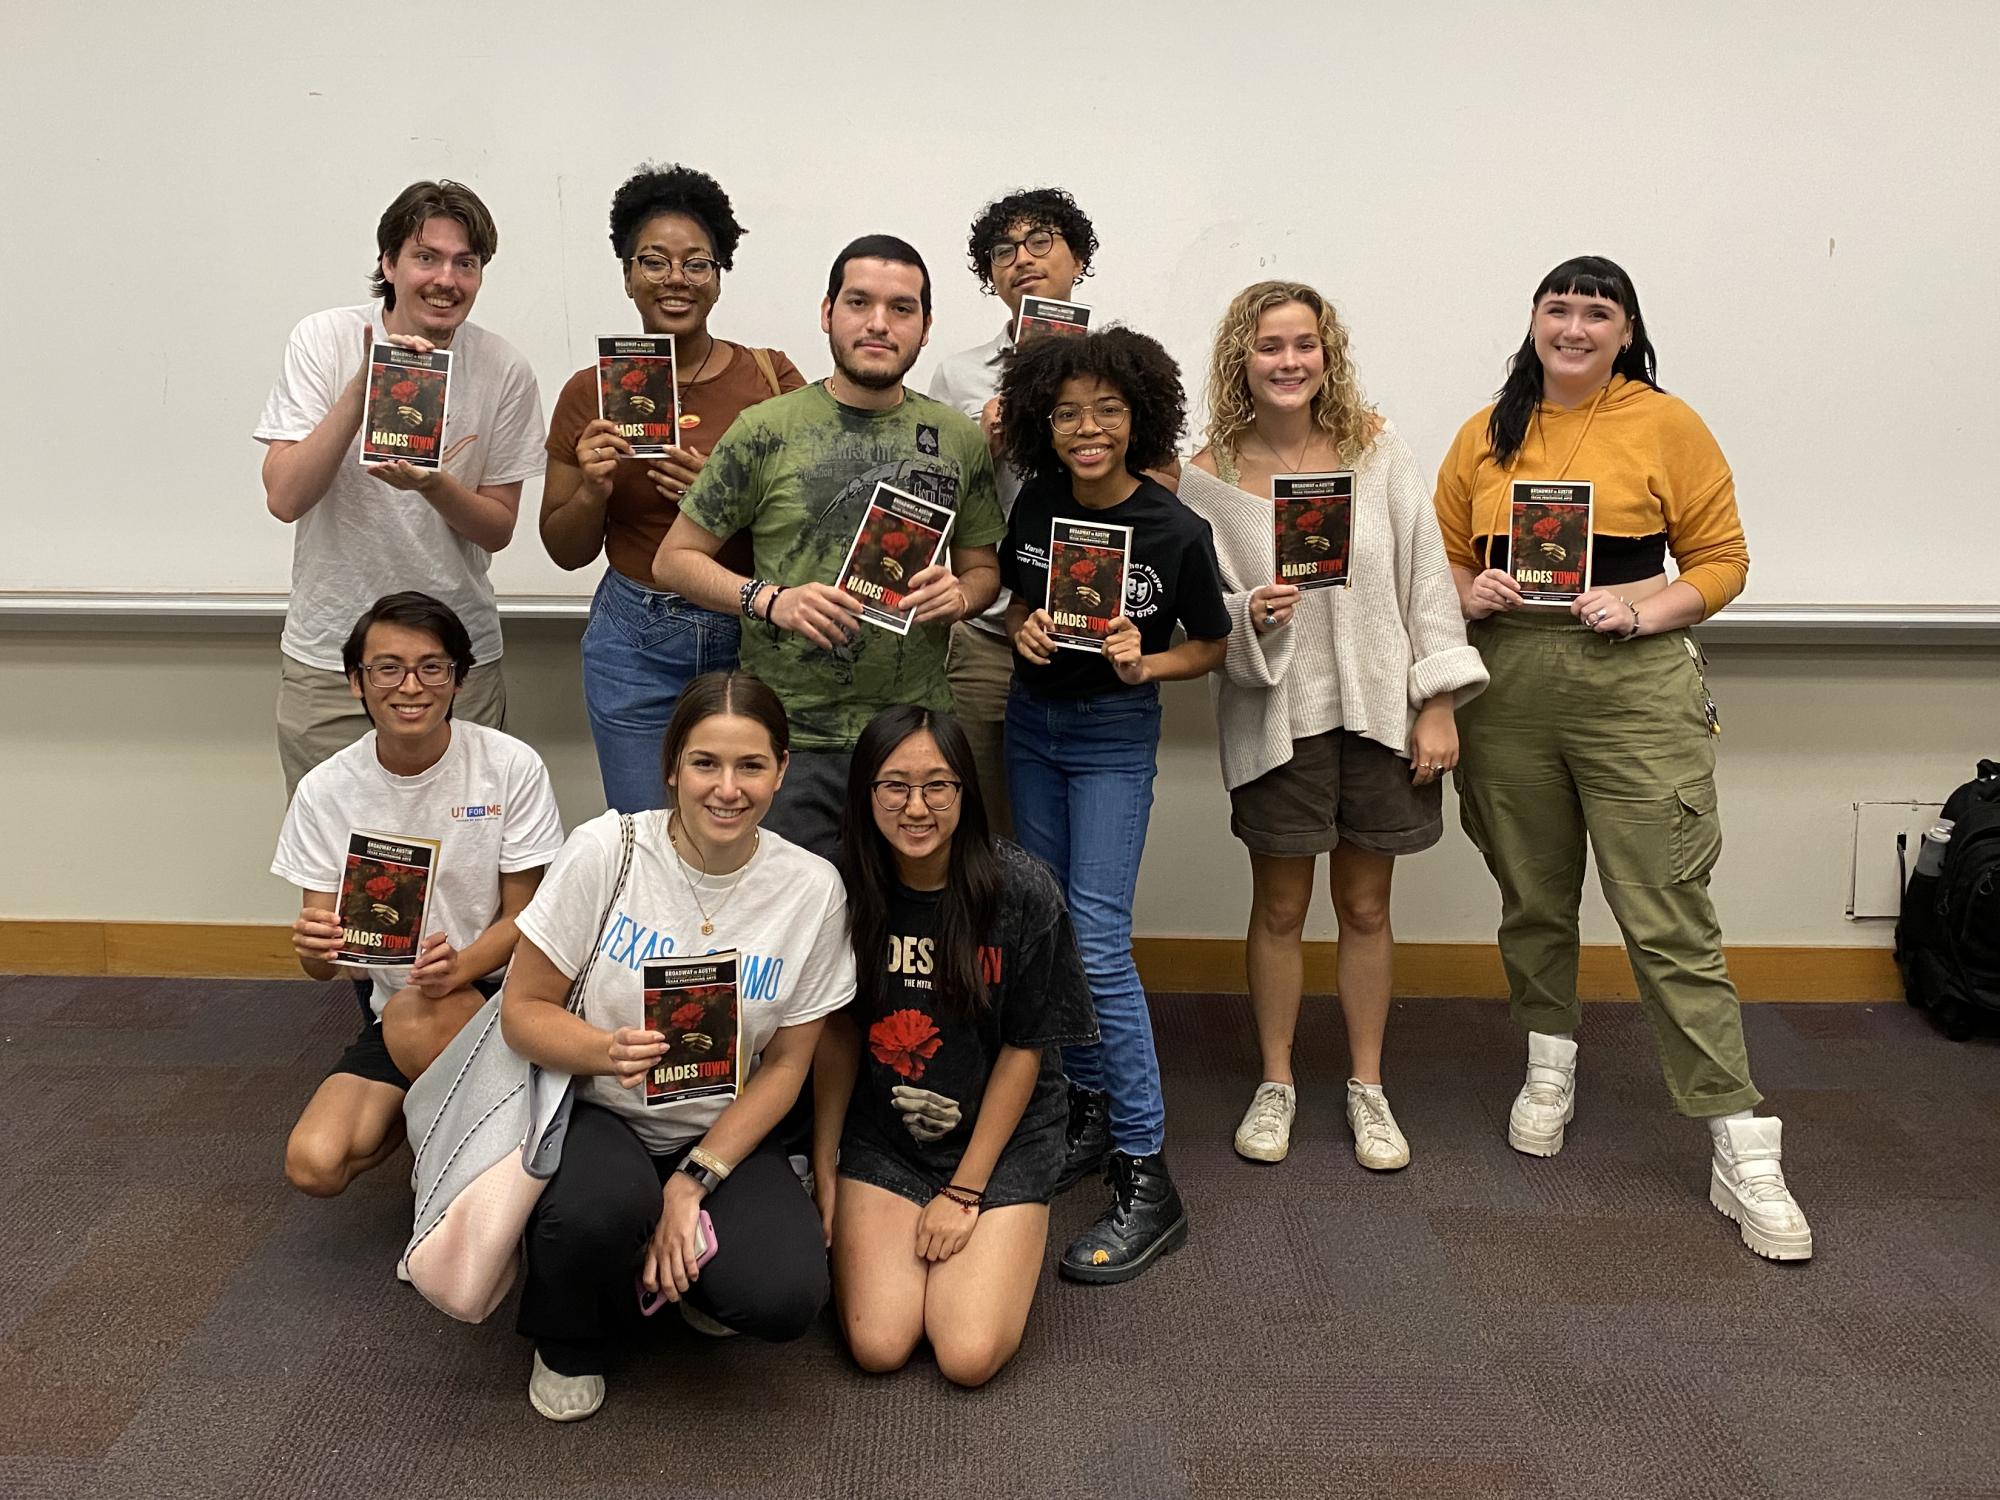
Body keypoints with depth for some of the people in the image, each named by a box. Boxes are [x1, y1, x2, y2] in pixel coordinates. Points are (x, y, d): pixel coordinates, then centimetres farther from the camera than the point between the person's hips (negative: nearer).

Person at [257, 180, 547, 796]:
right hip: (329, 658, 0)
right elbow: (285, 498, -15)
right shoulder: (325, 341, -6)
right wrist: (363, 386, -25)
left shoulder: (504, 371, -4)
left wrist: (431, 484, -21)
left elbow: (498, 528, 0)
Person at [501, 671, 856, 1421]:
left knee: (783, 1298, -25)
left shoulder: (812, 888, -9)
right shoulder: (605, 850, -13)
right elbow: (522, 1010, -8)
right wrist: (606, 1050, -30)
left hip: (724, 1132, 1)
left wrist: (693, 1183, -13)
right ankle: (567, 1346, 2)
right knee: (596, 1211, -36)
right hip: (599, 1112, -1)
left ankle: (681, 1260, 13)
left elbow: (785, 1064, -3)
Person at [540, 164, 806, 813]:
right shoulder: (591, 392, 1)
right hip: (635, 643, 1)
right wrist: (593, 489, -12)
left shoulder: (770, 376, -2)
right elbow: (566, 552, 7)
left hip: (752, 633, 0)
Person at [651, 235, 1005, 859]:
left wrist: (959, 595, -7)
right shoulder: (766, 431, -3)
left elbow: (983, 567, 17)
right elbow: (675, 559, 0)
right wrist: (770, 599, -16)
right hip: (790, 738, -3)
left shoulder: (959, 439, 7)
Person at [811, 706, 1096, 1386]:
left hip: (1002, 1136, -2)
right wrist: (823, 1169, -1)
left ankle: (1006, 1241, 16)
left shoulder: (1023, 892, -16)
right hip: (880, 1135, 2)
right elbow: (838, 1032, 2)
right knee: (878, 1347, -11)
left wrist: (964, 1191, -8)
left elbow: (1025, 1050, -10)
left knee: (970, 1355, -14)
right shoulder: (847, 890, -9)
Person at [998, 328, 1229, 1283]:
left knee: (1097, 943, -12)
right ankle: (1093, 1108, 30)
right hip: (1032, 720, 6)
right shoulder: (1037, 501, -5)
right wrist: (1023, 630, -10)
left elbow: (1212, 646, -2)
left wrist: (1143, 665, -21)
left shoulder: (1175, 531, -15)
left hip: (1114, 736, -5)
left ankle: (1146, 1176, -6)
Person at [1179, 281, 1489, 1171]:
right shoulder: (1208, 477, -6)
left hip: (1378, 713, 1)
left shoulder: (1376, 450, -3)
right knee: (1280, 908, 10)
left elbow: (1426, 577, -1)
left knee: (1366, 906, 12)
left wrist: (1438, 705, -4)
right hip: (1275, 720, -1)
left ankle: (1368, 1089, 28)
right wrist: (1247, 616, -22)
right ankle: (1276, 1084, 28)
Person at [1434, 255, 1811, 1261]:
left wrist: (1644, 609, -14)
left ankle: (1742, 1150, 1)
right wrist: (1471, 593, -4)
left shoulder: (1666, 425, 1)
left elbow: (1722, 560, 2)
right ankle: (1550, 1065, 37)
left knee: (1668, 916, -6)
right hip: (1508, 685, 4)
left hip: (1634, 686, -4)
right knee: (1531, 898, 14)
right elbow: (1442, 556, 17)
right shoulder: (1486, 436, 11)